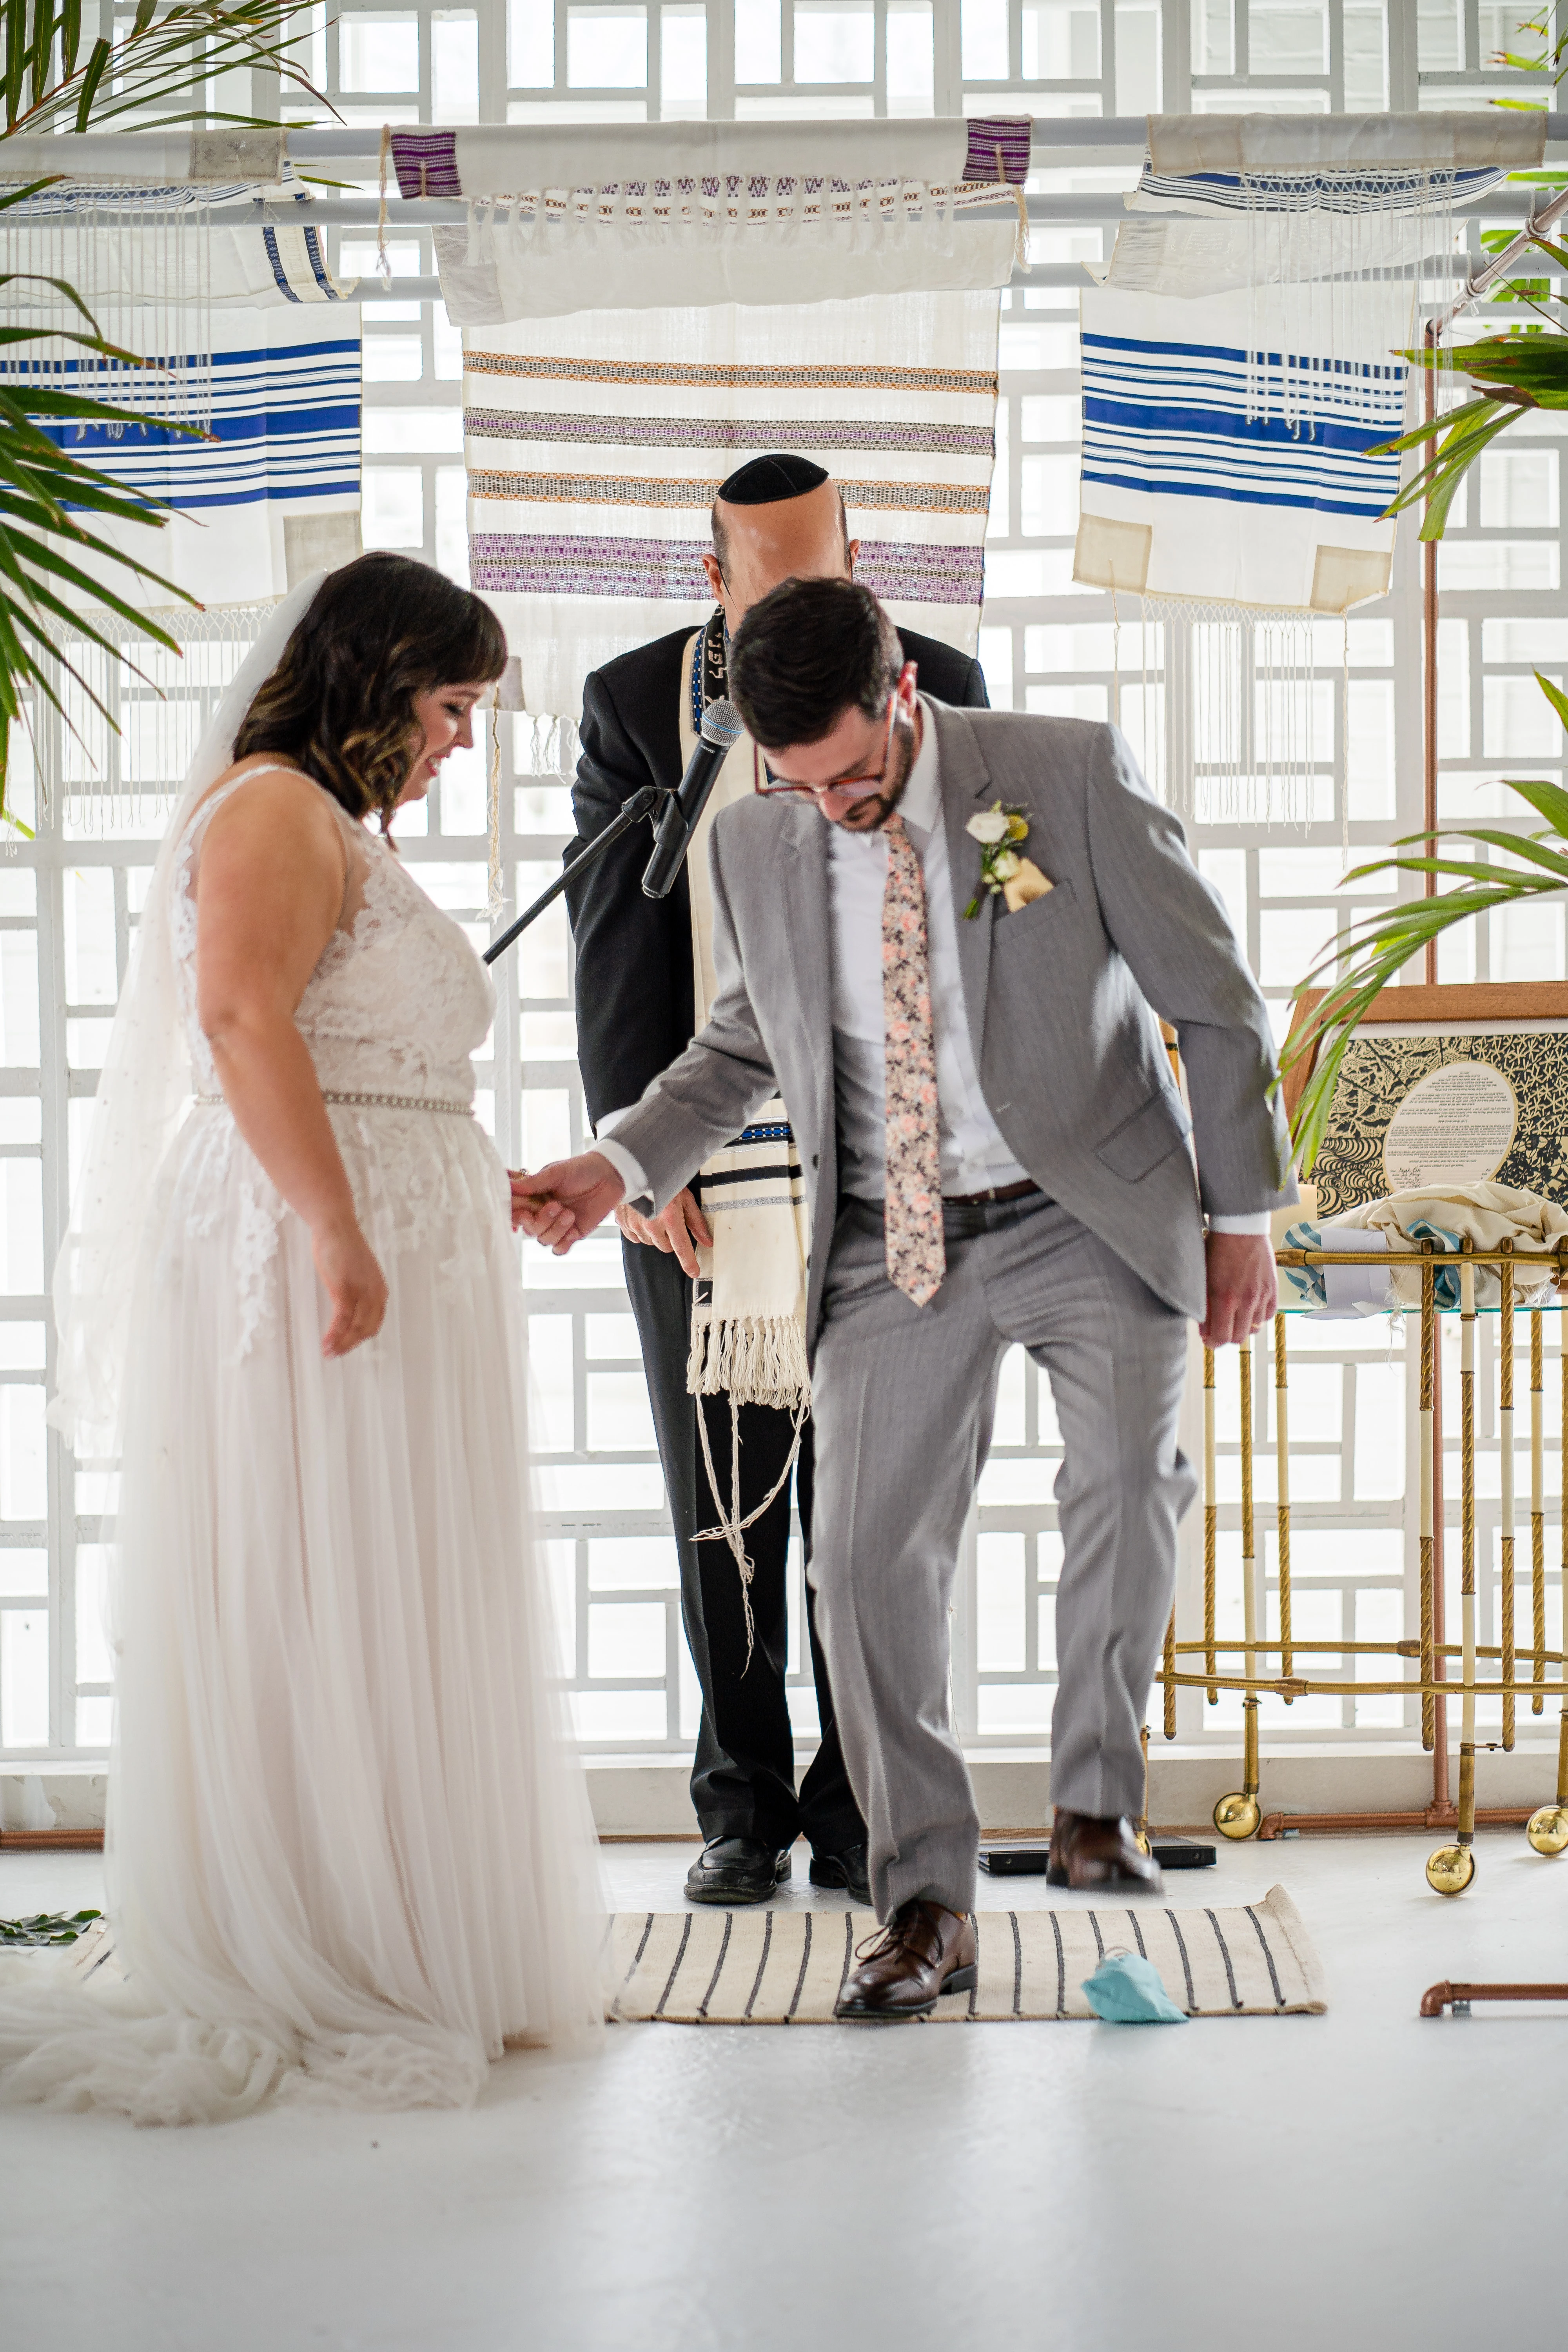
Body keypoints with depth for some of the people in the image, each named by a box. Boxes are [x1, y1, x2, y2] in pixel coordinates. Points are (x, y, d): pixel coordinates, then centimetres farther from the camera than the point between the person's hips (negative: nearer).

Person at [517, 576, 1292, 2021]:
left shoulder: (1072, 775, -11)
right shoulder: (754, 847, -1)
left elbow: (1218, 1005, -3)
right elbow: (745, 1047, 16)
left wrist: (1241, 1217, -3)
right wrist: (620, 1166, 0)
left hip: (1092, 1214, -2)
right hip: (896, 1249, 3)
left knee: (1127, 1482, -21)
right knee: (872, 1558, -5)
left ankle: (1095, 1805, 2)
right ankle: (928, 1909, 8)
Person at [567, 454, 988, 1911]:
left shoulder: (935, 688, 2)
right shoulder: (633, 704, 1)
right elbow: (613, 949, -2)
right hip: (699, 1173, 0)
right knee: (723, 1508, 7)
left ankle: (859, 1812, 15)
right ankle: (743, 1807, 19)